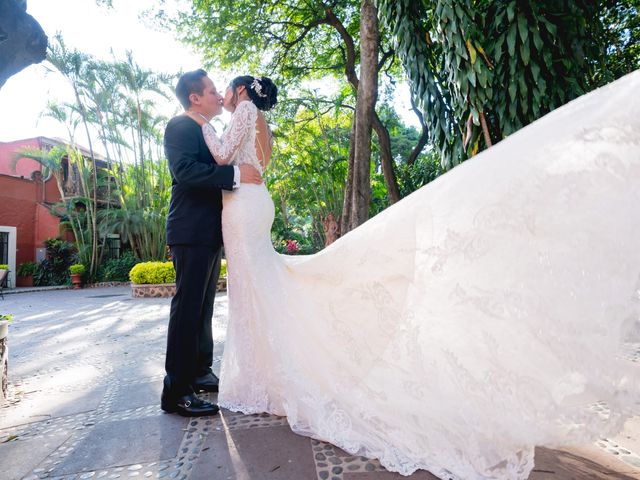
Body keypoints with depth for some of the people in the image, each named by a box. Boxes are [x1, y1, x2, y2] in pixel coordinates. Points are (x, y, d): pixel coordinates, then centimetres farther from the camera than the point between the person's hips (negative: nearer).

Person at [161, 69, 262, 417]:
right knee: (188, 307, -8)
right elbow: (185, 170, -22)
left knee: (203, 307, 14)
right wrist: (235, 174, -23)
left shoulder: (206, 131, 23)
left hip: (209, 233, 10)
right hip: (192, 231, -10)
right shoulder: (181, 126, -6)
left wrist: (245, 175, 20)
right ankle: (176, 391, 0)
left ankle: (200, 372, 27)